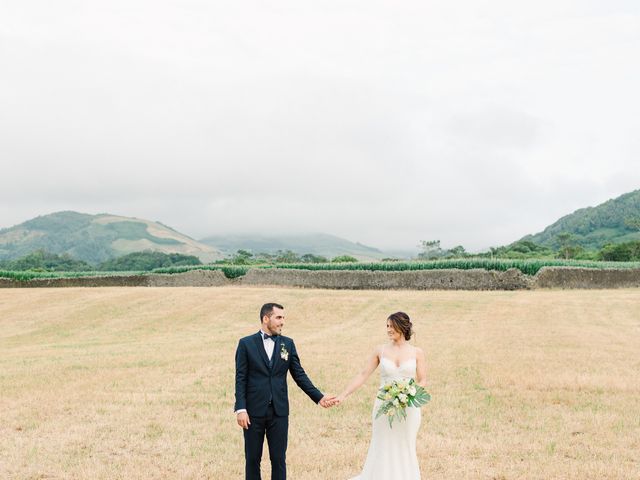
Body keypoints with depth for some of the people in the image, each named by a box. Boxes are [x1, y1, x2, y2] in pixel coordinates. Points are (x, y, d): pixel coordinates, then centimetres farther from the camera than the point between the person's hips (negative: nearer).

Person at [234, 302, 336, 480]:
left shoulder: (288, 343, 6)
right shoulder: (246, 343, -1)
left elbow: (299, 375, 6)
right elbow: (240, 379, -4)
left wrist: (319, 397, -2)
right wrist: (241, 409, -11)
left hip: (279, 412, 2)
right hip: (254, 412, -2)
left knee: (279, 459, 6)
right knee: (252, 459, 7)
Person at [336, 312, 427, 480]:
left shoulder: (417, 353, 1)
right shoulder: (380, 351, 3)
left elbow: (422, 381, 2)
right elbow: (363, 375, 0)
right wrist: (343, 395, -8)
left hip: (408, 408, 0)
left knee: (405, 451, 7)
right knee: (383, 451, 4)